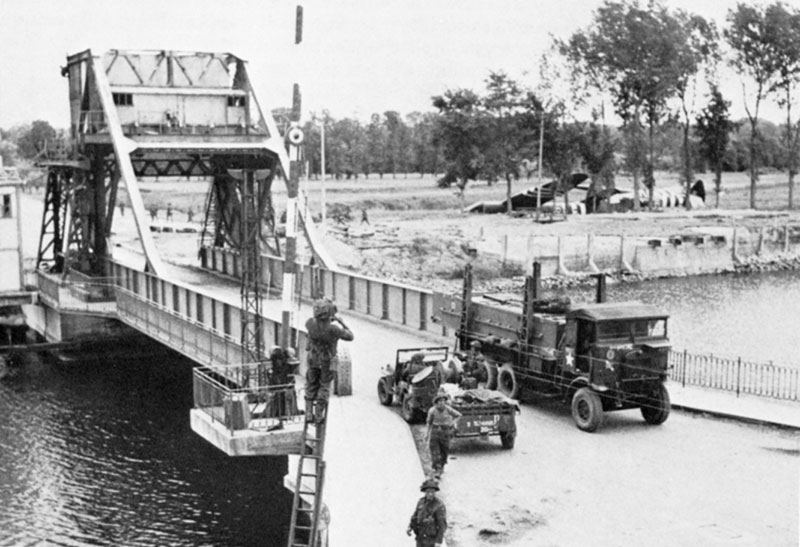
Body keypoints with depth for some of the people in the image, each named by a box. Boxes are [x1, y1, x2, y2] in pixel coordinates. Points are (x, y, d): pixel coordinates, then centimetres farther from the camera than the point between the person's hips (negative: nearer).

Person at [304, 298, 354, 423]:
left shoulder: (311, 323, -22)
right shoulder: (333, 329, -33)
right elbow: (350, 337, -16)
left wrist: (328, 320, 10)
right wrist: (341, 322, -6)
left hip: (313, 360, 3)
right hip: (327, 362, -3)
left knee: (311, 386, 19)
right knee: (324, 387, 13)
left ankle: (309, 413, 18)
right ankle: (319, 415, 16)